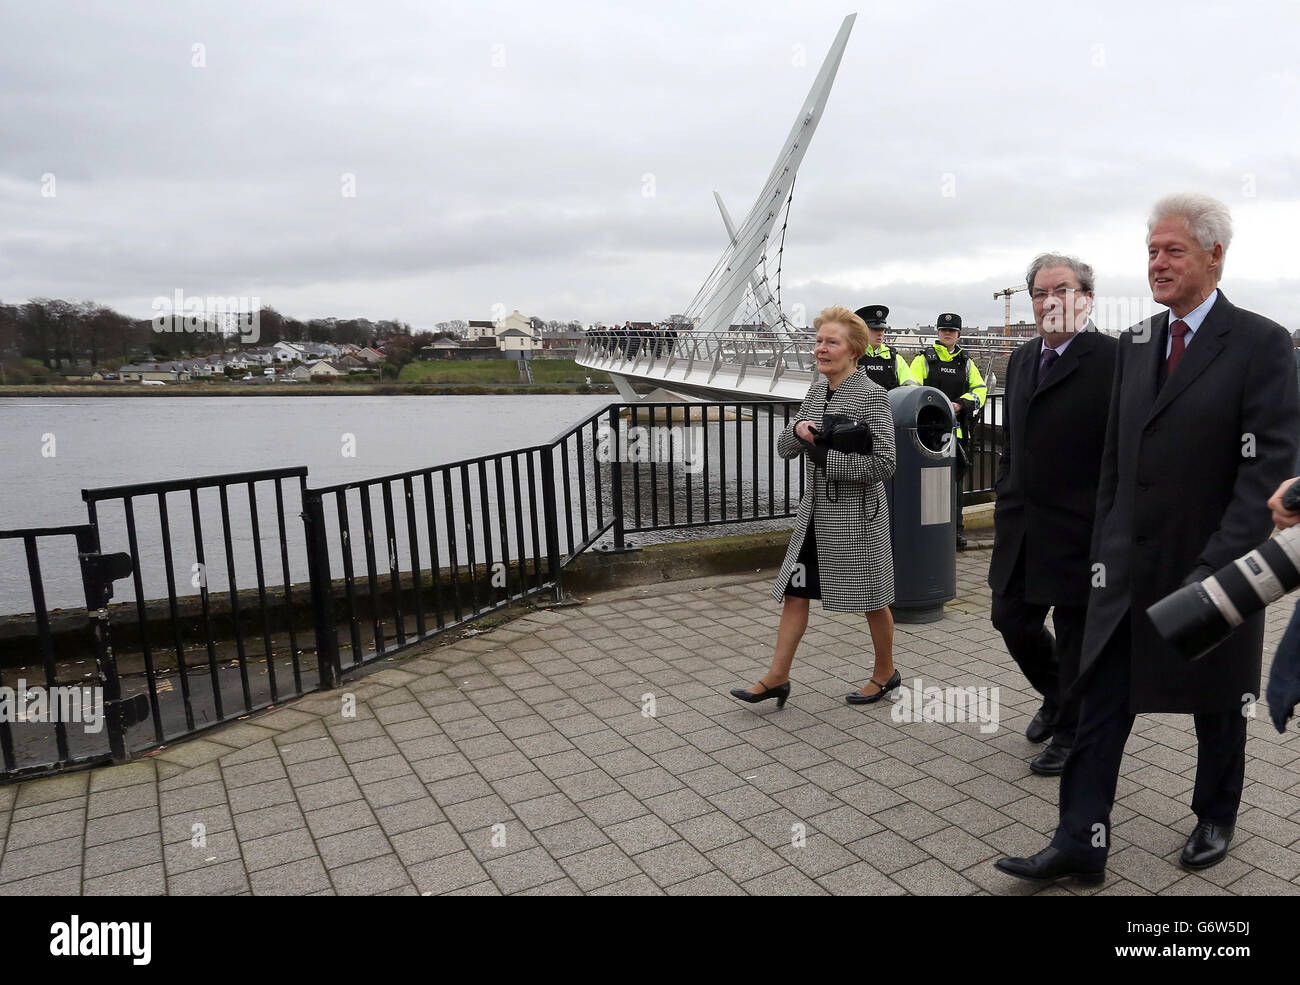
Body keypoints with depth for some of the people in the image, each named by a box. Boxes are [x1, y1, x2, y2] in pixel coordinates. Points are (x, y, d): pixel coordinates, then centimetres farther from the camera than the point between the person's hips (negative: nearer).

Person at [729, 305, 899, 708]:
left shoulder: (872, 396, -14)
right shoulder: (817, 390, 8)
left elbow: (883, 464, -19)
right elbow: (784, 448, 9)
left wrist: (828, 457, -20)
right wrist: (798, 431, -13)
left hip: (857, 512, -7)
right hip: (817, 509, 7)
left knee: (871, 599, 9)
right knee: (794, 591, 8)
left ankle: (885, 672, 31)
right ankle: (777, 677, 17)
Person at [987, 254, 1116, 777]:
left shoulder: (1113, 359, -12)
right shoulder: (1021, 360, 11)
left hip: (1080, 531, -7)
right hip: (1022, 527, 7)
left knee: (1076, 633, 8)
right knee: (1011, 618, 15)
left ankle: (1070, 734, 28)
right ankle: (1056, 696, 42)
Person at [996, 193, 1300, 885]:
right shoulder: (1135, 343, 7)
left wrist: (1217, 568, -20)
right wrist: (1103, 547, 8)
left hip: (1215, 571, -4)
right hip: (1128, 567, 4)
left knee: (1217, 706, 16)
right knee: (1099, 702, 3)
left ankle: (1215, 821, 40)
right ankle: (1080, 845, 11)